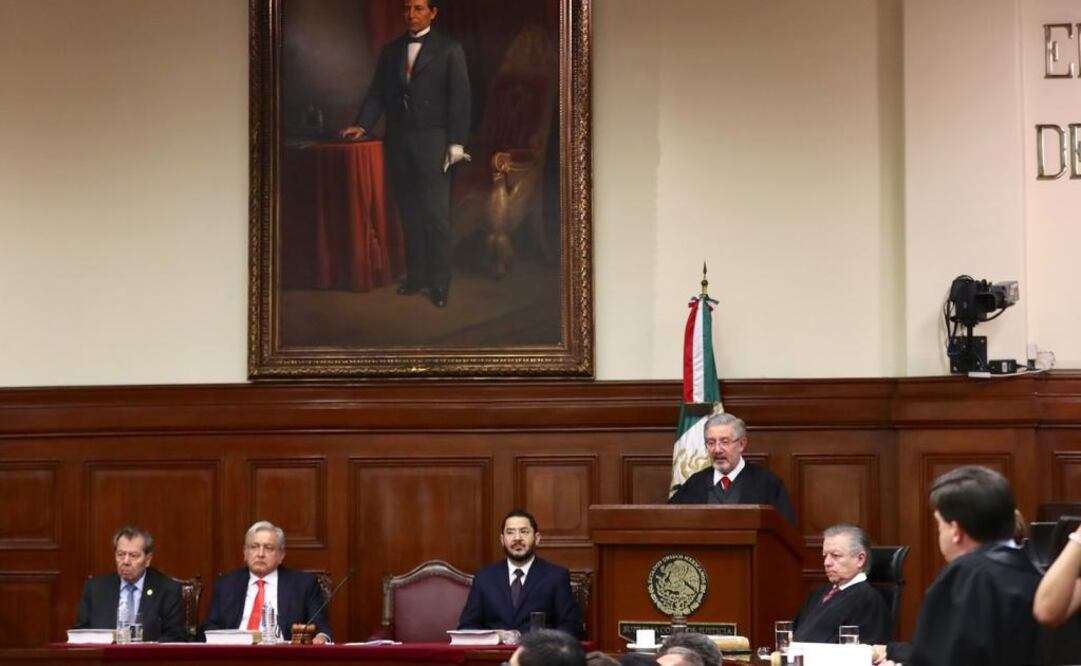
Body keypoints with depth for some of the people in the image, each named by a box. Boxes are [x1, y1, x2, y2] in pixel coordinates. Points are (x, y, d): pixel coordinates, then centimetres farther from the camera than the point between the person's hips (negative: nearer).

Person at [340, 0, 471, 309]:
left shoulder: (448, 49, 1)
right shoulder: (391, 51, 13)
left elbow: (459, 97, -3)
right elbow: (377, 93, 10)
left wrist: (456, 142, -10)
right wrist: (362, 125, -5)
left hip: (432, 138, -4)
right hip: (398, 139, 4)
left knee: (435, 213, -6)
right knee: (409, 212, 6)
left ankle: (439, 282, -2)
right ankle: (415, 275, 10)